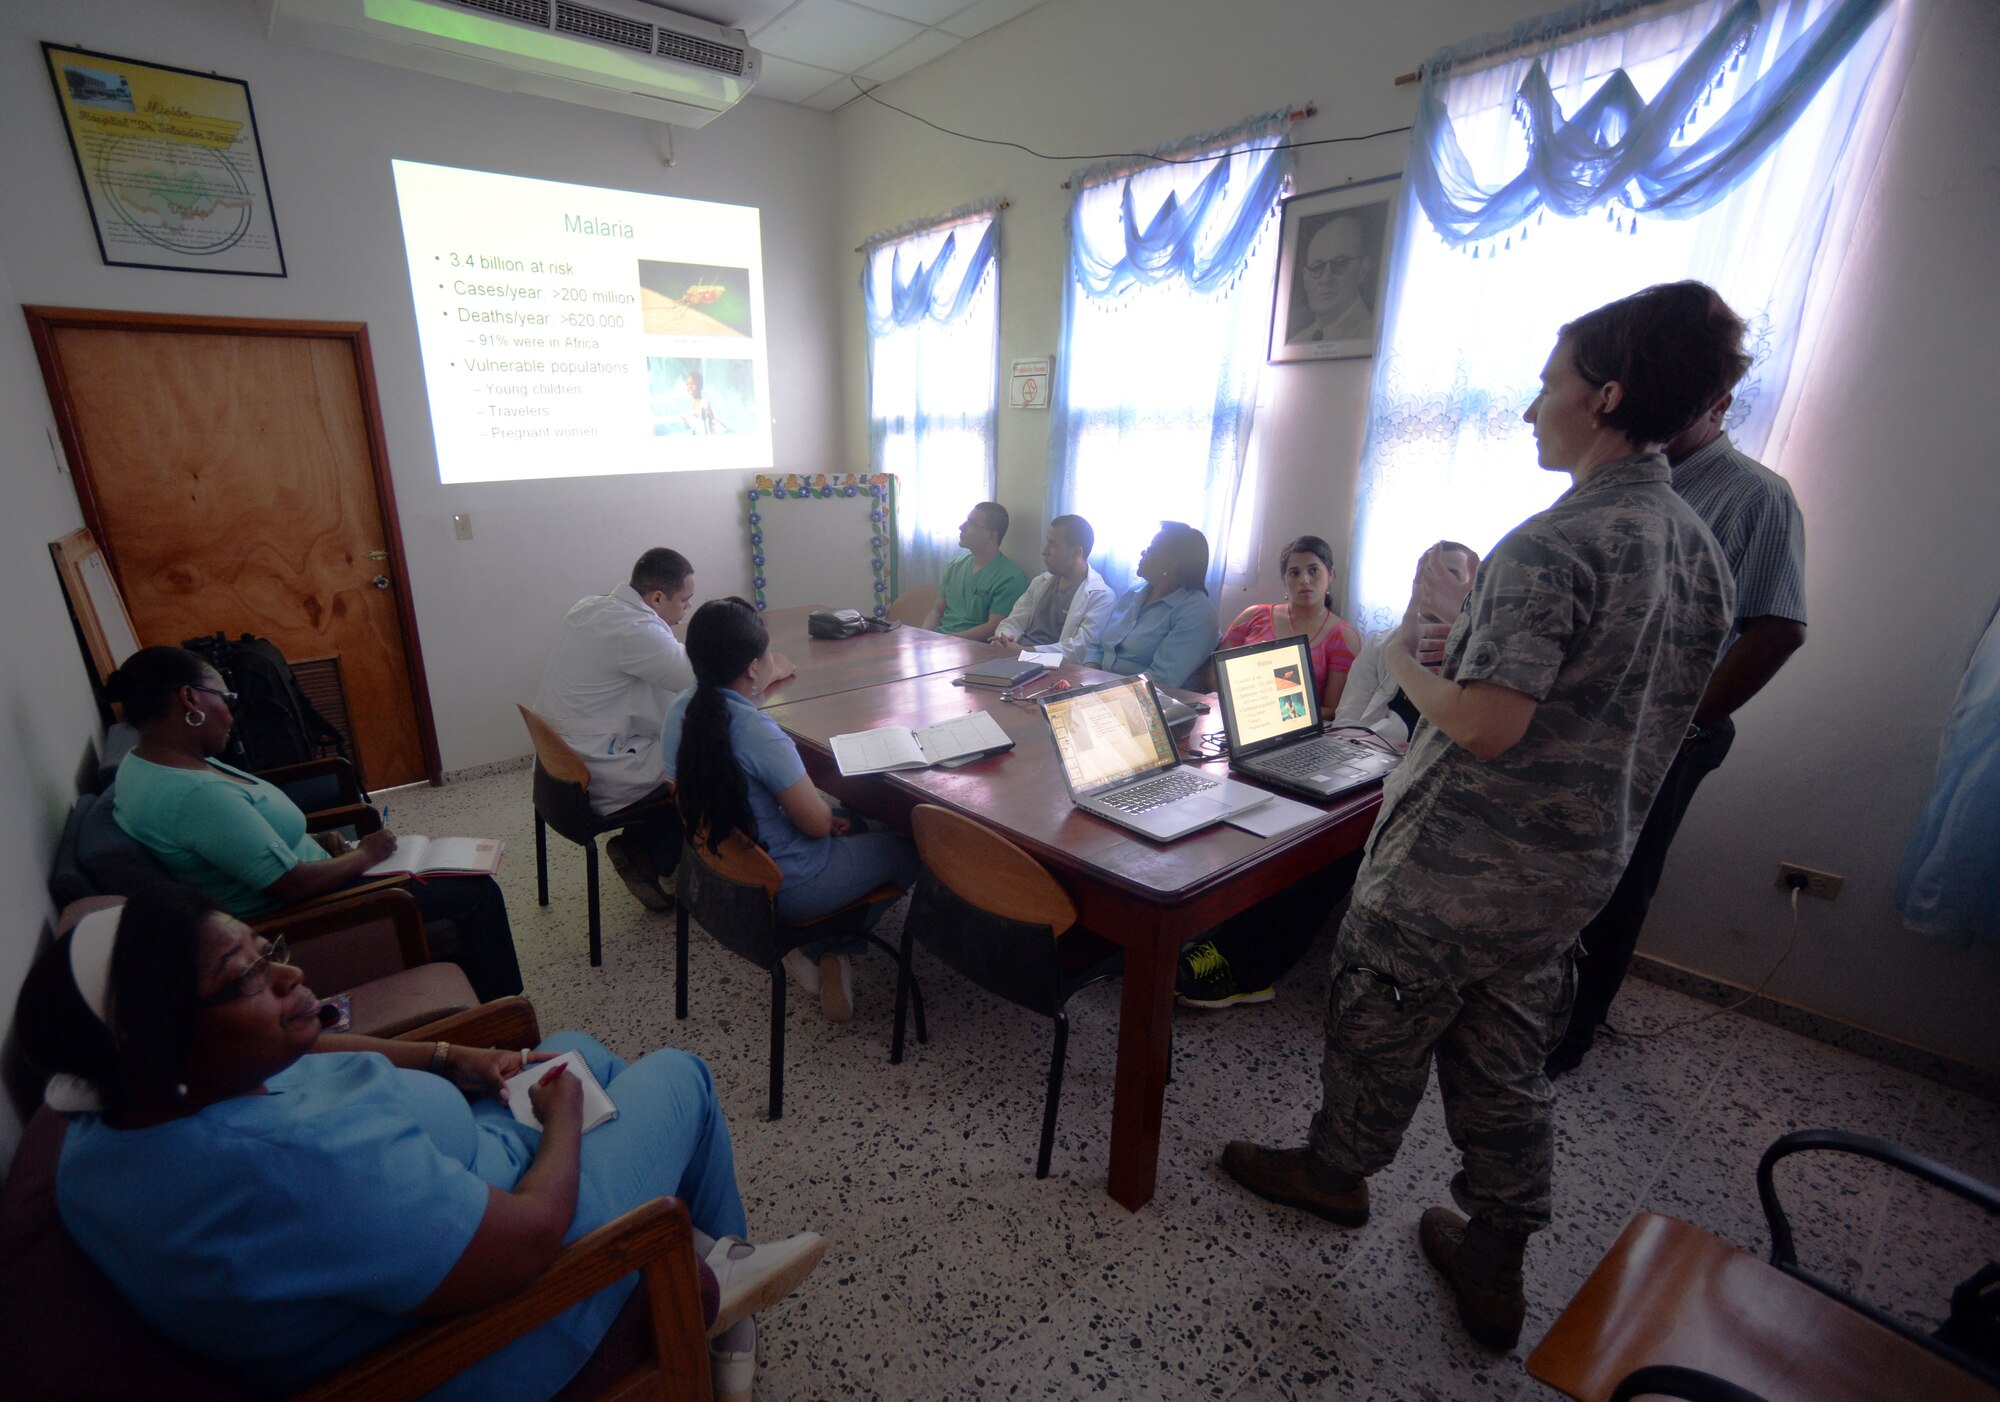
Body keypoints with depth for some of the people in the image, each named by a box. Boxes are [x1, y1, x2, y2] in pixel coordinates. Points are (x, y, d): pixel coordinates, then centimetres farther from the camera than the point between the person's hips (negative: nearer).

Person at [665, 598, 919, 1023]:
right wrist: (828, 811, 1)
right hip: (781, 888, -8)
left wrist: (827, 812, 4)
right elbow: (816, 822, -23)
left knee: (853, 826, 29)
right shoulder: (757, 732, -31)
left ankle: (808, 948, 18)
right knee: (909, 850, 9)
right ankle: (823, 951, 14)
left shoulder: (680, 711, -5)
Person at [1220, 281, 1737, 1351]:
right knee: (1504, 1063, 21)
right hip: (1579, 866, 8)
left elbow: (1486, 727, -28)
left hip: (1456, 864, -8)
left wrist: (1404, 658, -10)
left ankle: (1335, 1171, 41)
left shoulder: (1553, 542, -23)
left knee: (1381, 1030, 16)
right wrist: (1469, 622, 14)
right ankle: (1493, 1265, 38)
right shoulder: (1700, 549, 6)